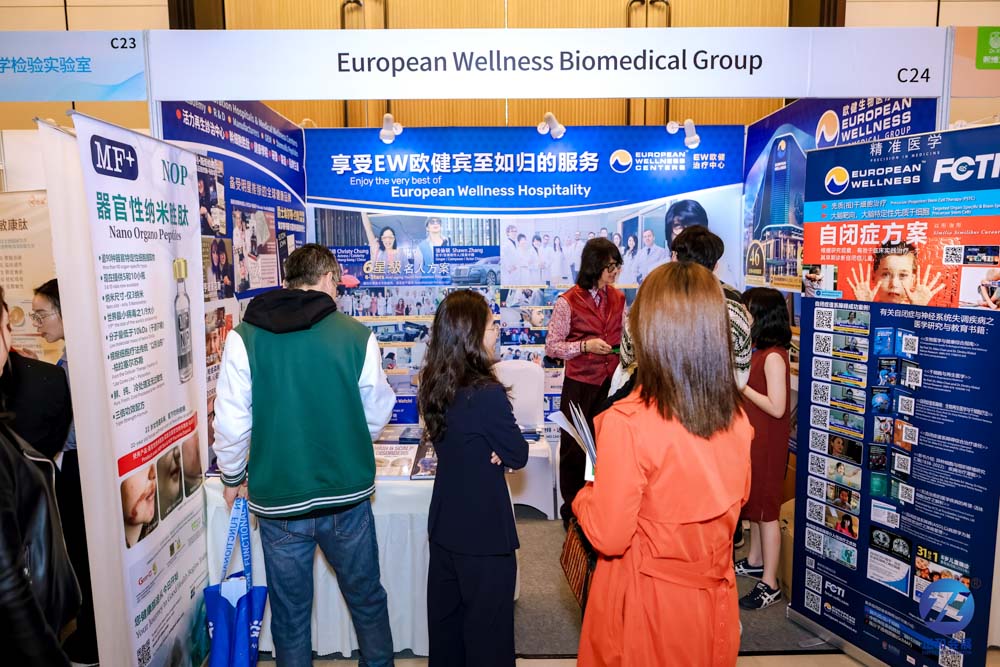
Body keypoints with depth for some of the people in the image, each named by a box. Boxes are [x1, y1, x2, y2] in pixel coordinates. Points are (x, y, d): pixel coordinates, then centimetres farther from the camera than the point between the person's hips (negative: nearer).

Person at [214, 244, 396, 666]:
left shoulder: (244, 338, -8)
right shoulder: (357, 336, -9)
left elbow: (231, 422, -7)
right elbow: (377, 416, -1)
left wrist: (233, 477, 11)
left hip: (278, 501, 1)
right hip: (348, 496, 0)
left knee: (290, 614, 19)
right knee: (367, 600, 21)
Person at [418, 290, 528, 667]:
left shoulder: (433, 386, -2)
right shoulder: (487, 394, -24)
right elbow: (518, 456, -13)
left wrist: (492, 449, -7)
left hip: (444, 524, 7)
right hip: (484, 530, -7)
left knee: (445, 619, 23)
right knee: (487, 630, 11)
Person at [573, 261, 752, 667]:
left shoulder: (626, 423, -27)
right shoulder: (736, 418, -9)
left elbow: (608, 538, -21)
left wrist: (584, 495, -2)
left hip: (647, 604, -4)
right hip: (713, 603, 5)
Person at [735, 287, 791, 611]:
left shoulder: (773, 356, -21)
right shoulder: (759, 351, 7)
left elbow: (777, 408, -24)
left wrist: (741, 386, -20)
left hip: (767, 441, -9)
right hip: (752, 437, 9)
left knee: (766, 509, -1)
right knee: (753, 502, 20)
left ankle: (770, 584, 11)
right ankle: (755, 561, 36)